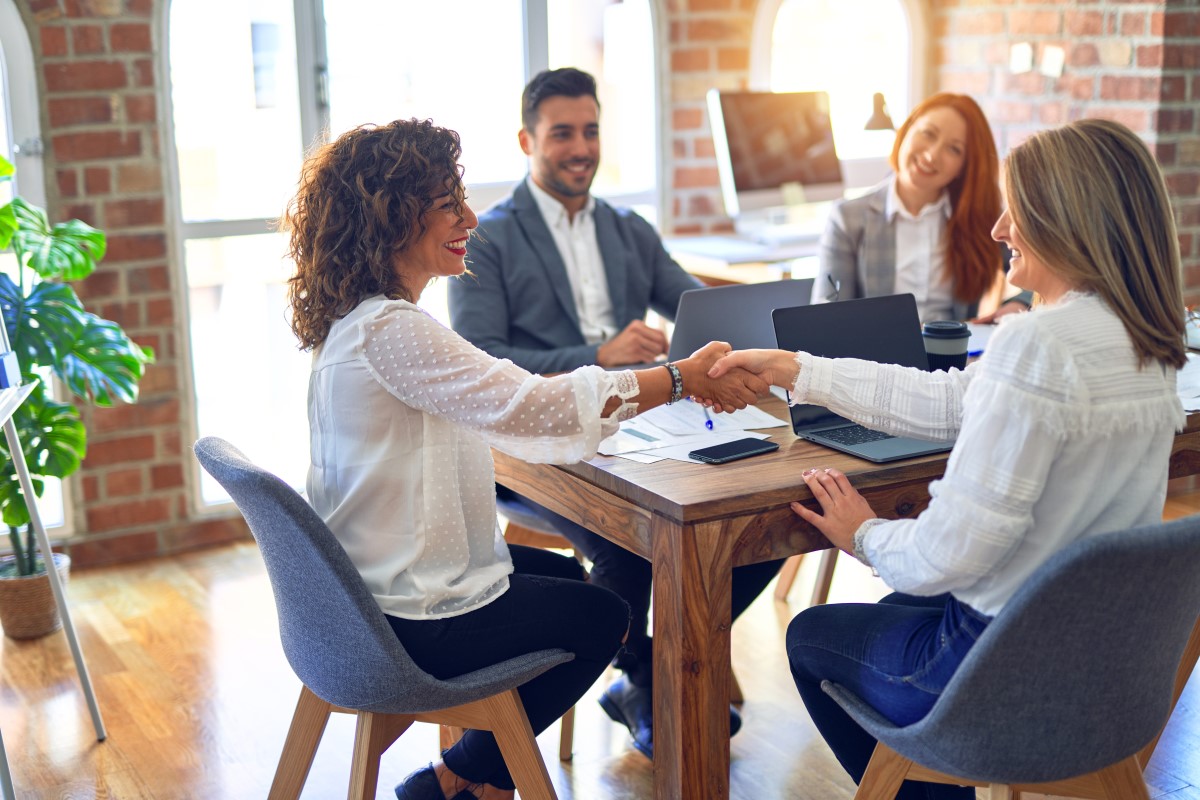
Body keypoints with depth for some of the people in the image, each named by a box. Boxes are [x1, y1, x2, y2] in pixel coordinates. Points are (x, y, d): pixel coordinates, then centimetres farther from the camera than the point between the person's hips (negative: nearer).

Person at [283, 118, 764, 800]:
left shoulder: (358, 319, 6)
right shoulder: (388, 330, -27)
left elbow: (498, 407, 9)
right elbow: (529, 405, -28)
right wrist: (685, 379, -20)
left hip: (369, 589, 10)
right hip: (411, 625, -10)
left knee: (566, 575, 27)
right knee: (603, 616, 11)